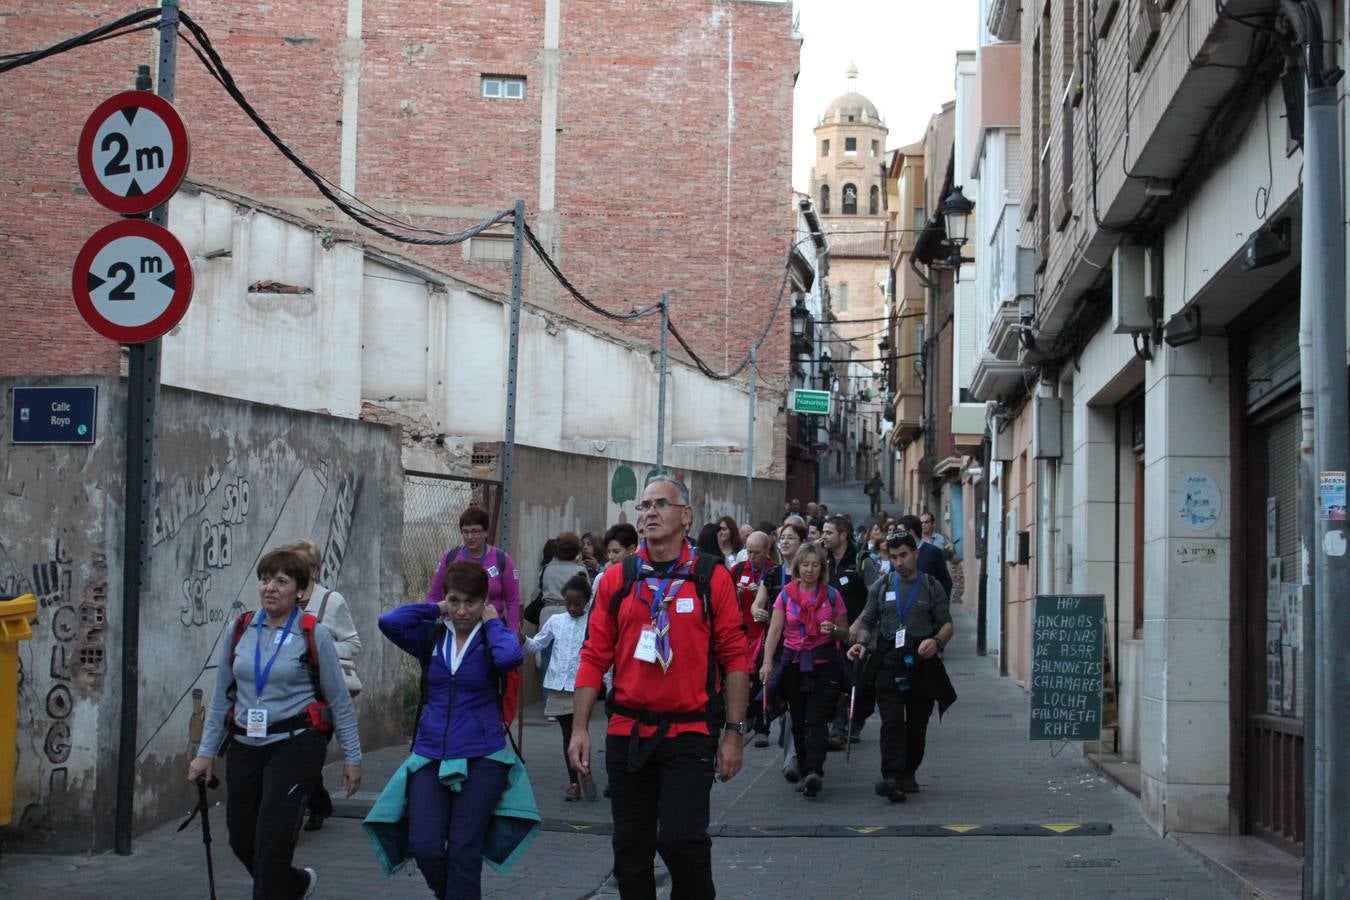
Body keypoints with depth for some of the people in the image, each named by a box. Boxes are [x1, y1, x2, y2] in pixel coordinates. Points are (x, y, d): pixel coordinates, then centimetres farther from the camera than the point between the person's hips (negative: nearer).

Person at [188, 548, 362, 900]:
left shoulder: (314, 635, -4)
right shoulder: (241, 631, 6)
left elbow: (339, 700, 0)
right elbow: (221, 697, 12)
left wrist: (352, 756, 0)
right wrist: (206, 752, 10)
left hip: (296, 744, -5)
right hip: (245, 747, 5)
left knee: (272, 838, -12)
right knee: (241, 838, 9)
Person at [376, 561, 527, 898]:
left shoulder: (491, 639, -2)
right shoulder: (432, 637, 6)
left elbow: (510, 658, -26)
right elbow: (389, 622, -10)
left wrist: (493, 622, -10)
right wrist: (436, 609, -2)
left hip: (481, 759, -3)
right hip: (431, 756, 3)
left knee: (463, 853, -3)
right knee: (424, 847, -6)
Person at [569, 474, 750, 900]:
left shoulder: (712, 578, -2)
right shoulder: (616, 579, 5)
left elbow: (734, 658, -2)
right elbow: (595, 657, 4)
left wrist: (734, 733, -5)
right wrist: (579, 728, 0)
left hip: (689, 733, -3)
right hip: (627, 733, 3)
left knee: (681, 838, -12)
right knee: (631, 847, 11)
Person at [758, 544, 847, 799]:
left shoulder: (832, 595, 4)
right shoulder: (786, 595, 5)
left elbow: (844, 632, 11)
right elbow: (775, 630, -3)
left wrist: (833, 630, -12)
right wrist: (767, 662, -15)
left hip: (824, 663, -2)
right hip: (794, 662, 2)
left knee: (816, 720, -13)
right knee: (799, 721, 7)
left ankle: (813, 771, -22)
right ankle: (805, 771, 17)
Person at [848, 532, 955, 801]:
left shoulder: (932, 587, 8)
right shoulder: (881, 587, 13)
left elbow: (947, 623, 4)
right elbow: (868, 621, 15)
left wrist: (936, 641, -18)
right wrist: (861, 642, -6)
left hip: (922, 663, 0)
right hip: (889, 662, 0)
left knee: (917, 723, 7)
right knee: (892, 721, -13)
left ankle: (909, 773, 23)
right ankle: (892, 778, -24)